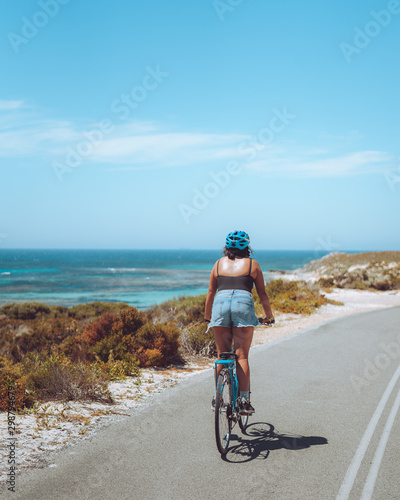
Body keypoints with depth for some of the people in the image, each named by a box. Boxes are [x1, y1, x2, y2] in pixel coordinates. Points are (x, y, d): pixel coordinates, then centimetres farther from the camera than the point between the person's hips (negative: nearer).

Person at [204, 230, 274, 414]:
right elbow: (262, 294, 15)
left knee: (222, 355, 9)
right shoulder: (252, 264, 14)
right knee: (242, 356, 1)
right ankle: (244, 401, -2)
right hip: (243, 303, -2)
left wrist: (207, 316, 31)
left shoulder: (219, 263, 19)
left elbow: (210, 293, 21)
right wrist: (269, 316, 28)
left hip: (221, 303, 2)